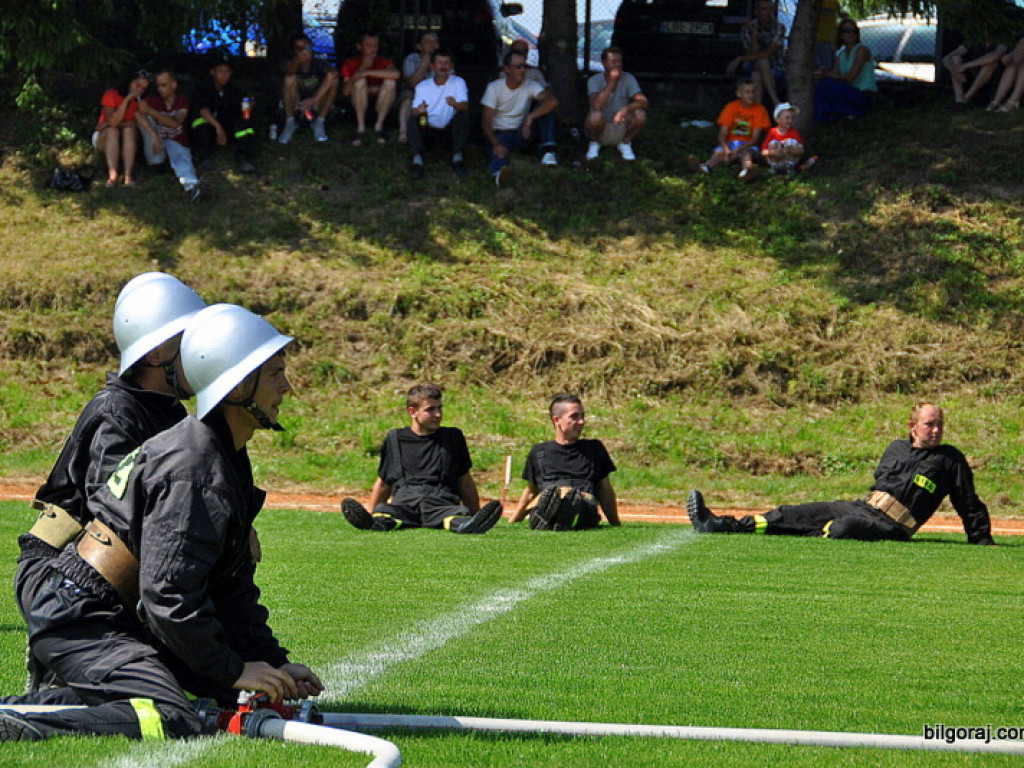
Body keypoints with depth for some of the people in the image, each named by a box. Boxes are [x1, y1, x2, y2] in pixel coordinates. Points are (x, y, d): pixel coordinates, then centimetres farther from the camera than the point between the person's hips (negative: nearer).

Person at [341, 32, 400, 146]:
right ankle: (360, 128, -23)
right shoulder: (351, 63, 0)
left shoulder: (384, 62, -1)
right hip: (359, 106, -1)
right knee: (360, 80, -27)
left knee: (390, 81, -24)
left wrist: (367, 72, -28)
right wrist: (362, 68, -18)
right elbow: (346, 91, -13)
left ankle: (378, 126, -16)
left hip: (381, 105, 1)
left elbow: (396, 74, -27)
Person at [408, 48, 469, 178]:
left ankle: (458, 157, -32)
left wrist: (455, 104, -40)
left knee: (463, 114, -28)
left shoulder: (458, 82, 1)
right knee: (413, 118, -28)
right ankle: (417, 160, -40)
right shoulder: (422, 86, 3)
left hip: (449, 129, 0)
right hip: (429, 130, 0)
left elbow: (464, 106, -15)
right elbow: (414, 111, -7)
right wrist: (418, 110, -34)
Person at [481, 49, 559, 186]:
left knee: (544, 107, -18)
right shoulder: (494, 87, -3)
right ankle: (499, 172, -75)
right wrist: (496, 144, -30)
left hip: (521, 134, 3)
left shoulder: (530, 86, 0)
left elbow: (553, 101, -20)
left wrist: (530, 117, -35)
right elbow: (486, 121, -11)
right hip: (499, 134, -3)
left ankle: (547, 150, -30)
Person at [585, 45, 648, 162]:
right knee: (595, 116, -35)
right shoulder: (595, 80, -12)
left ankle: (625, 143, 3)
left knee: (640, 115, -27)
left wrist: (625, 109, -41)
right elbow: (596, 106, -29)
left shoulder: (628, 79, -8)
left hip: (621, 129, 2)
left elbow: (643, 102, -21)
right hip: (601, 127, -1)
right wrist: (611, 82, -31)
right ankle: (595, 143, -1)